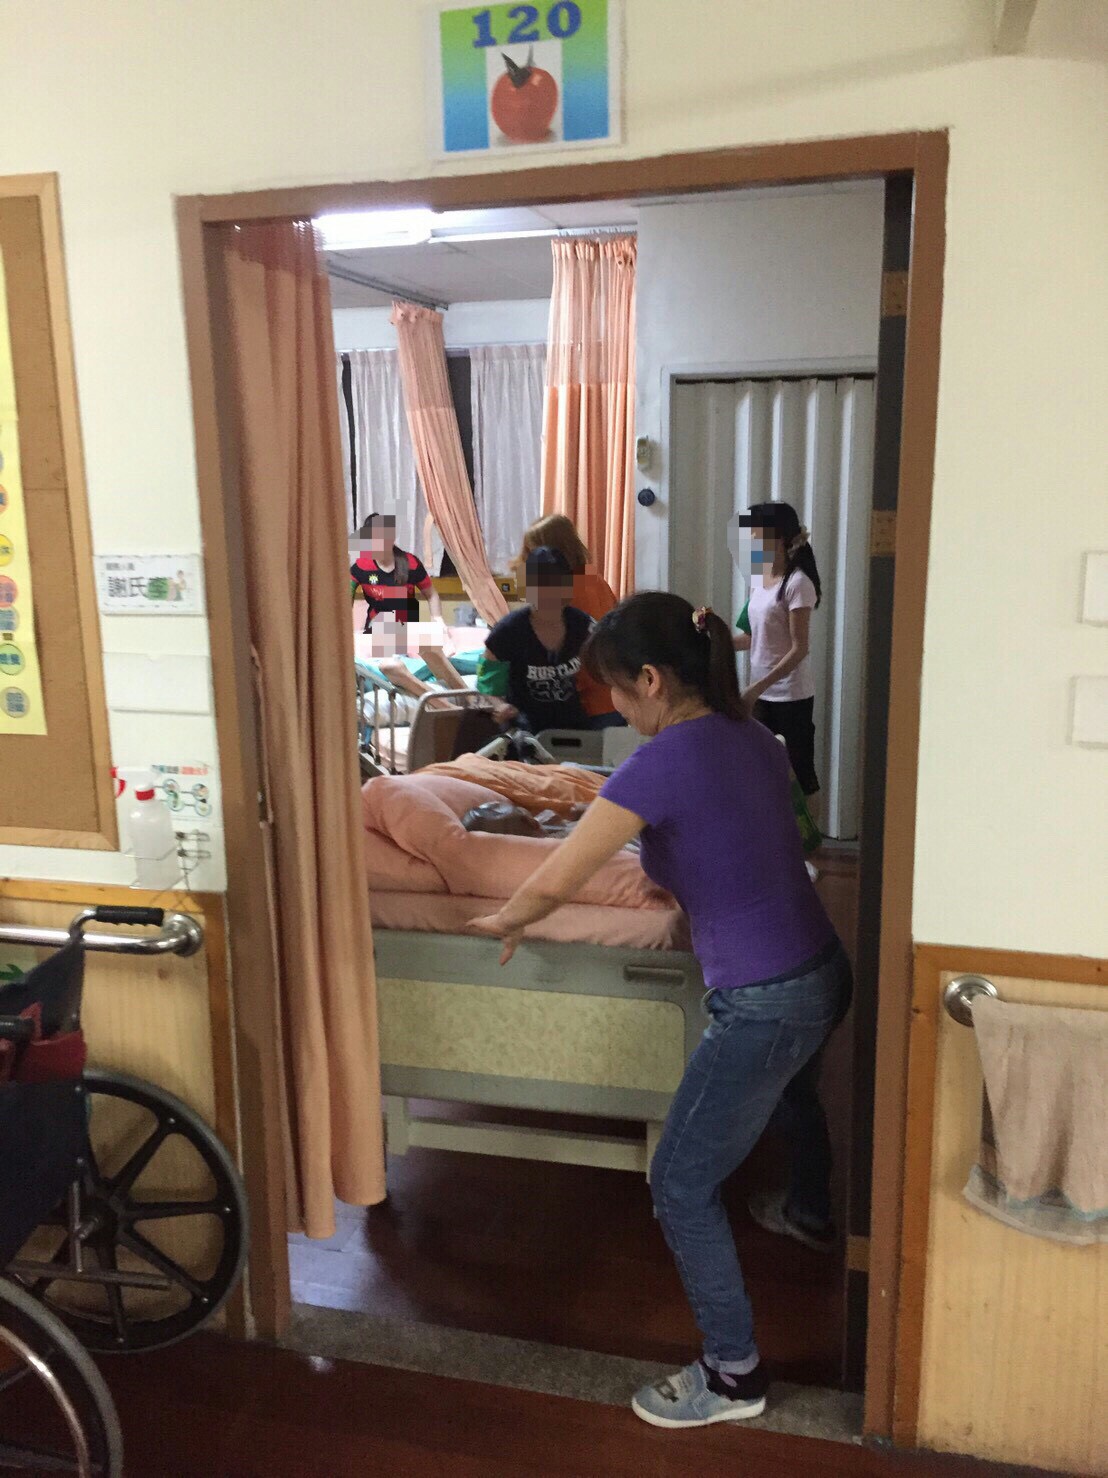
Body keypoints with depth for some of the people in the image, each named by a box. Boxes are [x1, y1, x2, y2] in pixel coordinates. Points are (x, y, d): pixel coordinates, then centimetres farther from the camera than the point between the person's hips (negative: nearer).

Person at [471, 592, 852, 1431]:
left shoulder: (663, 762, -22)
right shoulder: (756, 739, 2)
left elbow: (556, 881, -20)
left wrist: (506, 922, -1)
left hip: (762, 1005, -9)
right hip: (825, 974, 9)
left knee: (682, 1188, 8)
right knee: (792, 1090, 39)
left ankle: (735, 1376, 22)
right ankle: (813, 1215, 67)